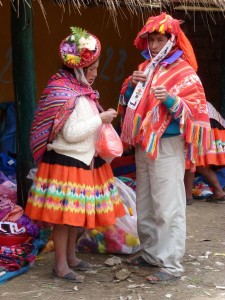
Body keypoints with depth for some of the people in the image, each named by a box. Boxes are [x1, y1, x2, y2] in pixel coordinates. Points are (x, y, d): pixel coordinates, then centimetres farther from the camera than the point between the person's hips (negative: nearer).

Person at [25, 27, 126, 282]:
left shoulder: (80, 91, 11)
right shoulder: (66, 95, -19)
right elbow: (71, 133, -24)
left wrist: (101, 120, 8)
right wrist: (100, 119, -18)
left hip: (82, 161, 10)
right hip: (66, 162, -10)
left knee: (76, 212, 16)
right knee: (64, 214, -3)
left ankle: (70, 256, 28)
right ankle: (60, 265, 5)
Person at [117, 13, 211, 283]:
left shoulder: (184, 73, -8)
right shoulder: (145, 68, 13)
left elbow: (196, 111, -13)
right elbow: (130, 104, 18)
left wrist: (171, 100, -28)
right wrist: (131, 85, -1)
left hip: (167, 147, -8)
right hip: (142, 146, 8)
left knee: (168, 207, -8)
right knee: (144, 205, 15)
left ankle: (170, 265, -5)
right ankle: (150, 252, 28)